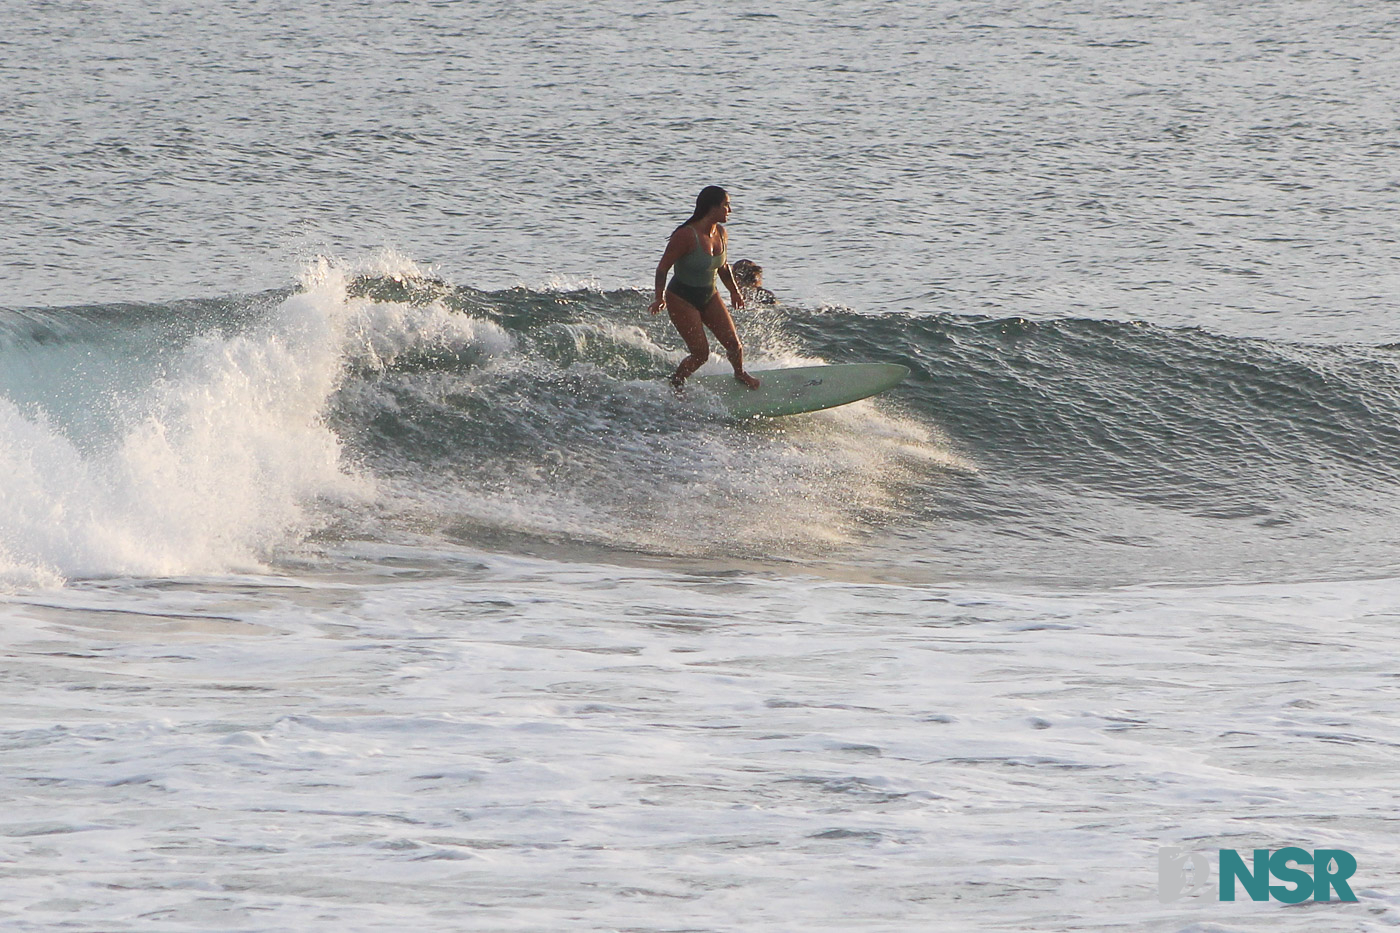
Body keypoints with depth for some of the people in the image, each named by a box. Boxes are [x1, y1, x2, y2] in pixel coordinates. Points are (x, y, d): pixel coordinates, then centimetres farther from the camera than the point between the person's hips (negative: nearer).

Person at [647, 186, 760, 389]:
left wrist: (734, 291, 22)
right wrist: (659, 298, -29)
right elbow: (663, 267, -21)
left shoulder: (721, 234, -3)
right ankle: (674, 384, 18)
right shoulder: (686, 236, -27)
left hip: (709, 297, 7)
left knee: (734, 345, 2)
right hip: (682, 300, -7)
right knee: (701, 354, -8)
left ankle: (740, 373, 34)